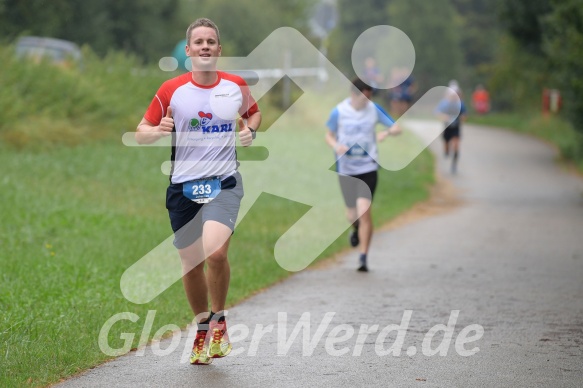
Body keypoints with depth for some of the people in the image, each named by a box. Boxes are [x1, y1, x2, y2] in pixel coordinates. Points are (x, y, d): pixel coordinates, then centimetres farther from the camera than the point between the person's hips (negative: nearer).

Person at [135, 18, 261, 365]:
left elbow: (254, 112, 24)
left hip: (224, 183, -1)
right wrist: (158, 131, -18)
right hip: (183, 185, 1)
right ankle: (203, 329, 30)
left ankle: (219, 320, 1)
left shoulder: (237, 86, 3)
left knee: (215, 252, -23)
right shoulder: (171, 90, -1)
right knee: (191, 264, 7)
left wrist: (250, 130, 2)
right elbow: (142, 133, 4)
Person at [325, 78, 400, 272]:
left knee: (364, 212, -14)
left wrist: (386, 132, -20)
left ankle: (363, 258, -4)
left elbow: (396, 128, 4)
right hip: (346, 169, 1)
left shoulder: (374, 109, -4)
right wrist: (336, 146, -16)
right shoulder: (339, 112, -6)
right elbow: (329, 135, 7)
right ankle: (356, 230, 49)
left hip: (368, 168, -1)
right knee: (352, 215, 9)